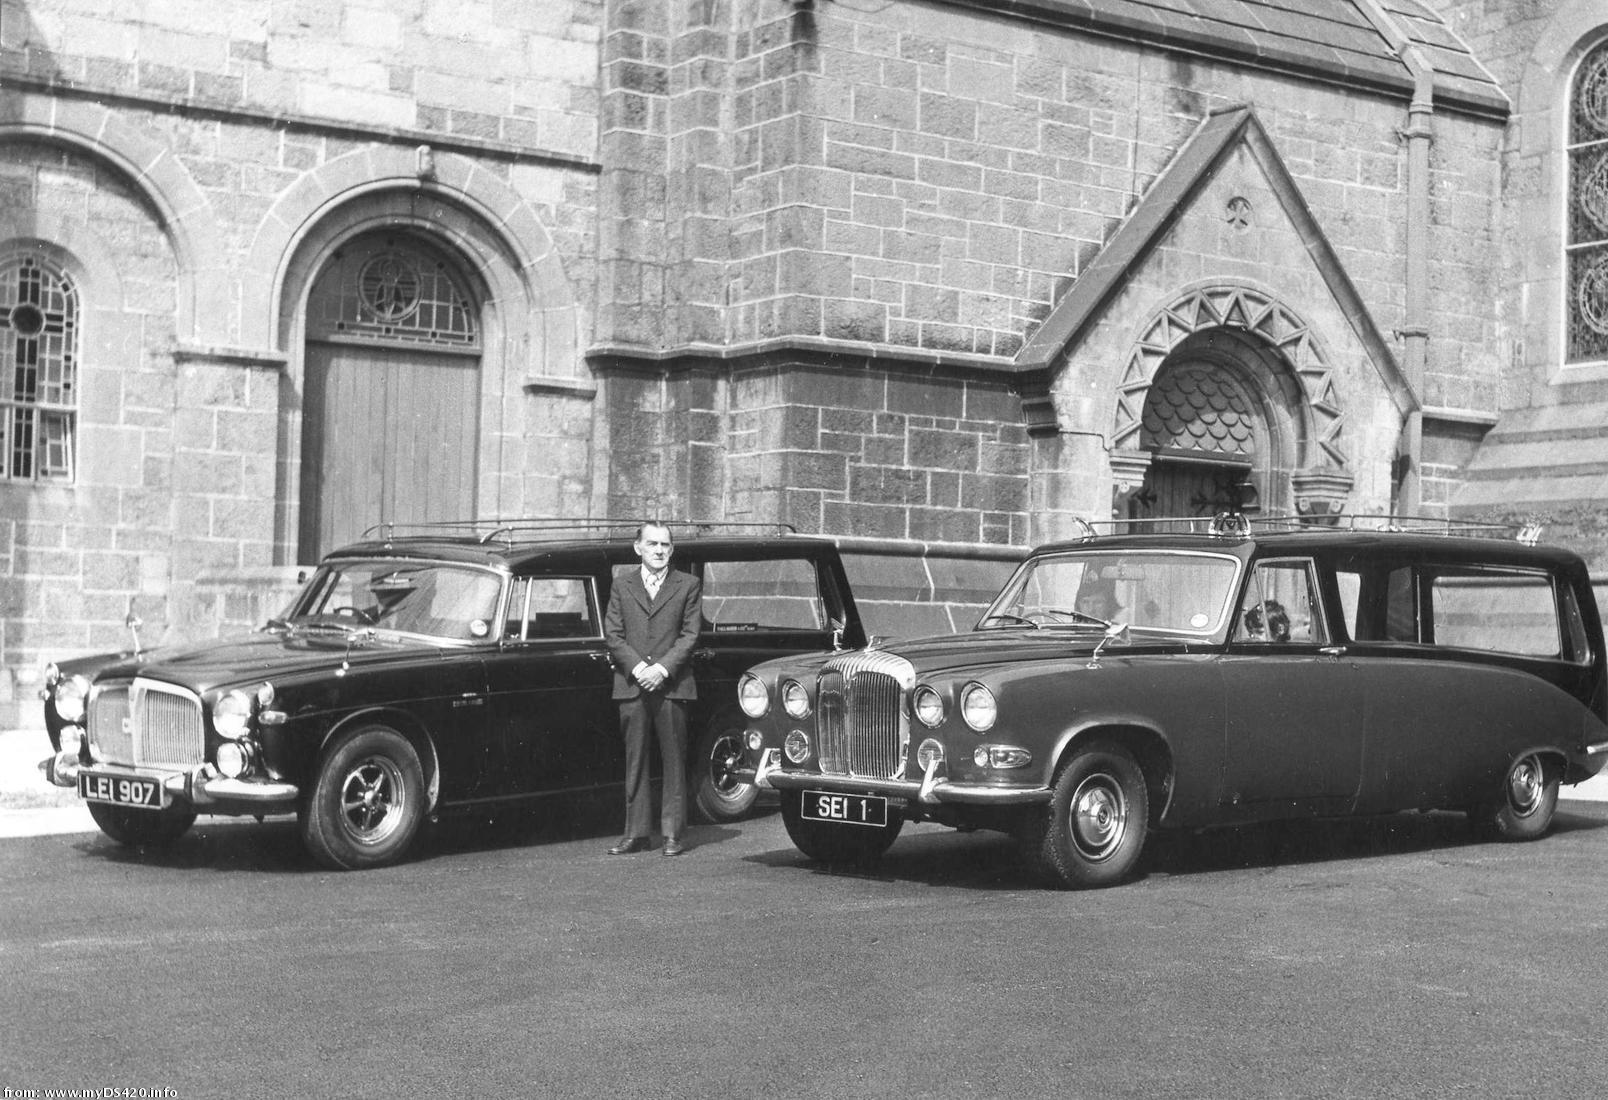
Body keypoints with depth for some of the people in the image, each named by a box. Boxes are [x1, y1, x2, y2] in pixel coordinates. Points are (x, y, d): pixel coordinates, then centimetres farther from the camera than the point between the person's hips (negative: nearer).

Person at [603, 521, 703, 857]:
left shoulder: (688, 586, 8)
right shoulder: (621, 586, 12)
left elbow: (689, 635, 0)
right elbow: (613, 635, 4)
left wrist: (662, 669, -12)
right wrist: (638, 668, -10)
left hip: (673, 685, -1)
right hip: (631, 686, 1)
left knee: (674, 762, 0)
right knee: (635, 762, 3)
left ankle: (673, 833, 5)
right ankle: (636, 833, 7)